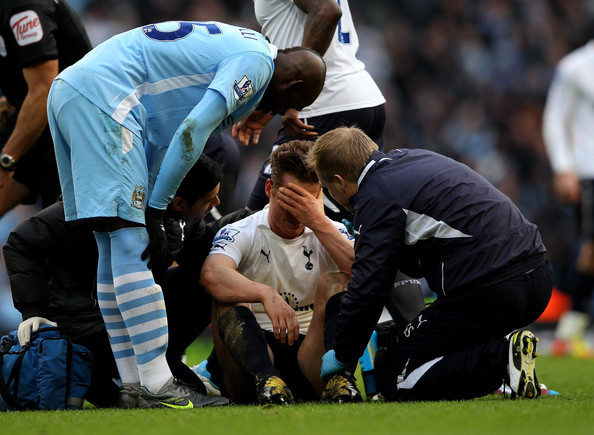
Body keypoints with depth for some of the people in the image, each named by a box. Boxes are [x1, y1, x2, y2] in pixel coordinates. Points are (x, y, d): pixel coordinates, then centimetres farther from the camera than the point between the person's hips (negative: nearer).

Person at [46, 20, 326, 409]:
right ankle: (158, 390, -13)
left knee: (115, 250, 11)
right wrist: (154, 213, -10)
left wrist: (148, 208, 17)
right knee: (132, 246, -11)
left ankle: (133, 388, 13)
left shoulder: (233, 45, 24)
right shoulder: (257, 62, -5)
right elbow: (192, 132, -15)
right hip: (103, 99, -11)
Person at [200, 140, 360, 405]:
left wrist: (319, 223, -18)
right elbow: (211, 275, -24)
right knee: (228, 296, -24)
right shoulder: (240, 233, 0)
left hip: (310, 354, 1)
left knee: (334, 282, -15)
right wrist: (266, 294, -40)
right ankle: (266, 380, -50)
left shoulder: (330, 232, 8)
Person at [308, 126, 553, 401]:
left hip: (485, 291, -9)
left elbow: (367, 288, -7)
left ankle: (502, 358, -17)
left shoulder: (377, 196, -6)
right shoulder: (415, 158, 20)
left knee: (394, 380, 0)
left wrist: (342, 355, 4)